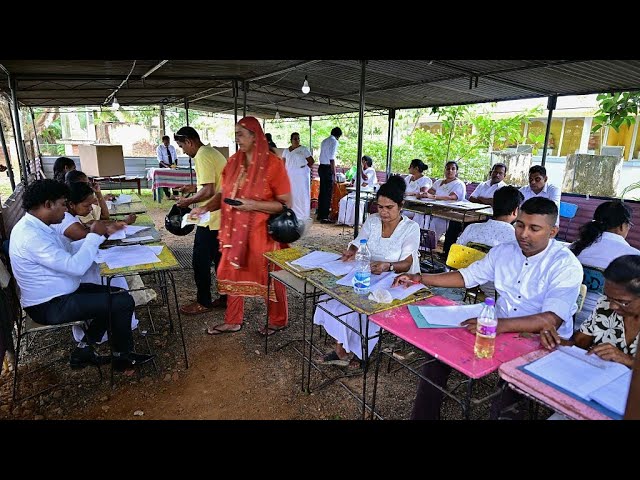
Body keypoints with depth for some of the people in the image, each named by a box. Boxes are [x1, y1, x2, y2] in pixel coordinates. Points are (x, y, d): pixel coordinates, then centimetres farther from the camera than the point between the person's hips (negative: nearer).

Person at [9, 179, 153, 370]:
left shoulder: (35, 226, 6)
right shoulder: (30, 236, -27)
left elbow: (68, 253, 11)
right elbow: (76, 266, -30)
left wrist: (95, 238, -3)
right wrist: (95, 235, -20)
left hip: (59, 293, 10)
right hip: (49, 306, -10)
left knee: (116, 295, 10)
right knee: (123, 302, -13)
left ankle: (84, 350, 15)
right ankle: (122, 356, 9)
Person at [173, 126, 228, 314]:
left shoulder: (202, 157, -16)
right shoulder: (213, 152, 14)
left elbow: (209, 191, -23)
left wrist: (188, 201, -10)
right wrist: (194, 187, 18)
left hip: (211, 219, -10)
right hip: (222, 217, 10)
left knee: (201, 261, 3)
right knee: (220, 259, 16)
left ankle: (203, 302, 15)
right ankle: (225, 297, 25)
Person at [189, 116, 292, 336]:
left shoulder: (273, 164, -13)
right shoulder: (234, 162, 4)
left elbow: (285, 203, -14)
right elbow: (224, 194, 9)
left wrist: (253, 205, -23)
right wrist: (205, 208, -7)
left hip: (262, 233, -6)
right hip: (236, 231, 6)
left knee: (269, 277, 9)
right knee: (231, 274, 14)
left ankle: (277, 321, 31)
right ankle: (233, 321, 34)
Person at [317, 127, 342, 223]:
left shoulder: (324, 141, 16)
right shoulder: (334, 142, -9)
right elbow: (332, 159, -17)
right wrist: (334, 174, -16)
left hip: (321, 167, 8)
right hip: (328, 168, -8)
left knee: (322, 191, 15)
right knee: (328, 193, -3)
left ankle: (320, 214, 23)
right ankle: (324, 217, 0)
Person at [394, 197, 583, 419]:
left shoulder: (566, 265, -13)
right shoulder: (503, 251, 4)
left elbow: (553, 320, -25)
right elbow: (466, 276, 13)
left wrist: (500, 324, -41)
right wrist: (420, 278, 2)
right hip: (500, 332, 5)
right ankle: (423, 415, 8)